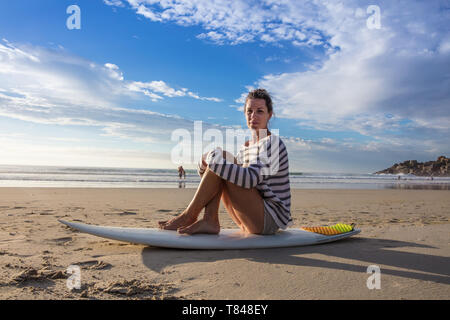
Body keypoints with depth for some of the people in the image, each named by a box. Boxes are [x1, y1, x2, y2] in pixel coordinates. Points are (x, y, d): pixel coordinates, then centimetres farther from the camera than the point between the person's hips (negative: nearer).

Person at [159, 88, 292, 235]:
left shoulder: (273, 143, -10)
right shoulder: (245, 147, 15)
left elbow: (251, 178, -26)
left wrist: (213, 161, -25)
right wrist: (205, 162, -7)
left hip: (270, 219, -8)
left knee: (218, 157, -19)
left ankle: (189, 216, -14)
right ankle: (210, 221, -17)